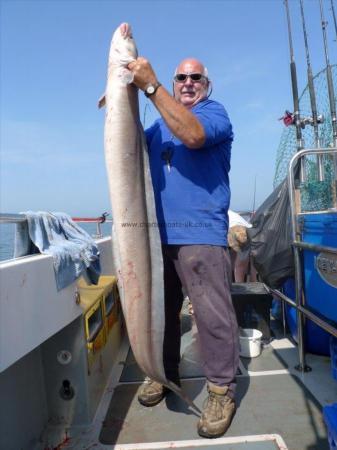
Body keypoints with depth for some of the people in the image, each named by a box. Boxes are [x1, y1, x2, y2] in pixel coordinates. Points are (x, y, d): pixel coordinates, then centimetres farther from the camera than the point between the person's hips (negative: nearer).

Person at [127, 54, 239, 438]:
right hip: (158, 232, 7)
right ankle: (165, 372, 32)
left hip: (200, 233, -6)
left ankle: (222, 389, 12)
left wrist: (151, 85, -19)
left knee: (213, 315, -5)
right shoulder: (160, 123, 23)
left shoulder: (215, 112, 2)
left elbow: (193, 135, -21)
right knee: (160, 309, 15)